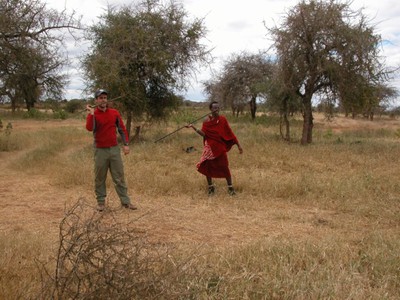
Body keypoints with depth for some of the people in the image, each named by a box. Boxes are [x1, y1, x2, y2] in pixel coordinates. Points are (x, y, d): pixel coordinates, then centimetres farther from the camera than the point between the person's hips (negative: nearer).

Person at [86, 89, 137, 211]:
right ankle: (101, 201, 19)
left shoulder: (114, 113, 4)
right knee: (99, 178, 6)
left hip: (114, 149, 2)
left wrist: (126, 144, -1)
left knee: (119, 177, 5)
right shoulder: (92, 115, -4)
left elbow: (122, 129, 7)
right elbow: (89, 128, -24)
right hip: (100, 151, -2)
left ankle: (125, 201, 9)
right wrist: (92, 113, -21)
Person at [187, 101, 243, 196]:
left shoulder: (222, 119, -2)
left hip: (220, 147, -1)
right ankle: (210, 187, 20)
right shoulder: (207, 120, 0)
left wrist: (238, 145, 0)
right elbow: (203, 134, -6)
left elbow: (230, 133, 1)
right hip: (210, 147, 1)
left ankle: (230, 187, 13)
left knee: (224, 167, -2)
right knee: (207, 166, 2)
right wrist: (193, 127, -17)